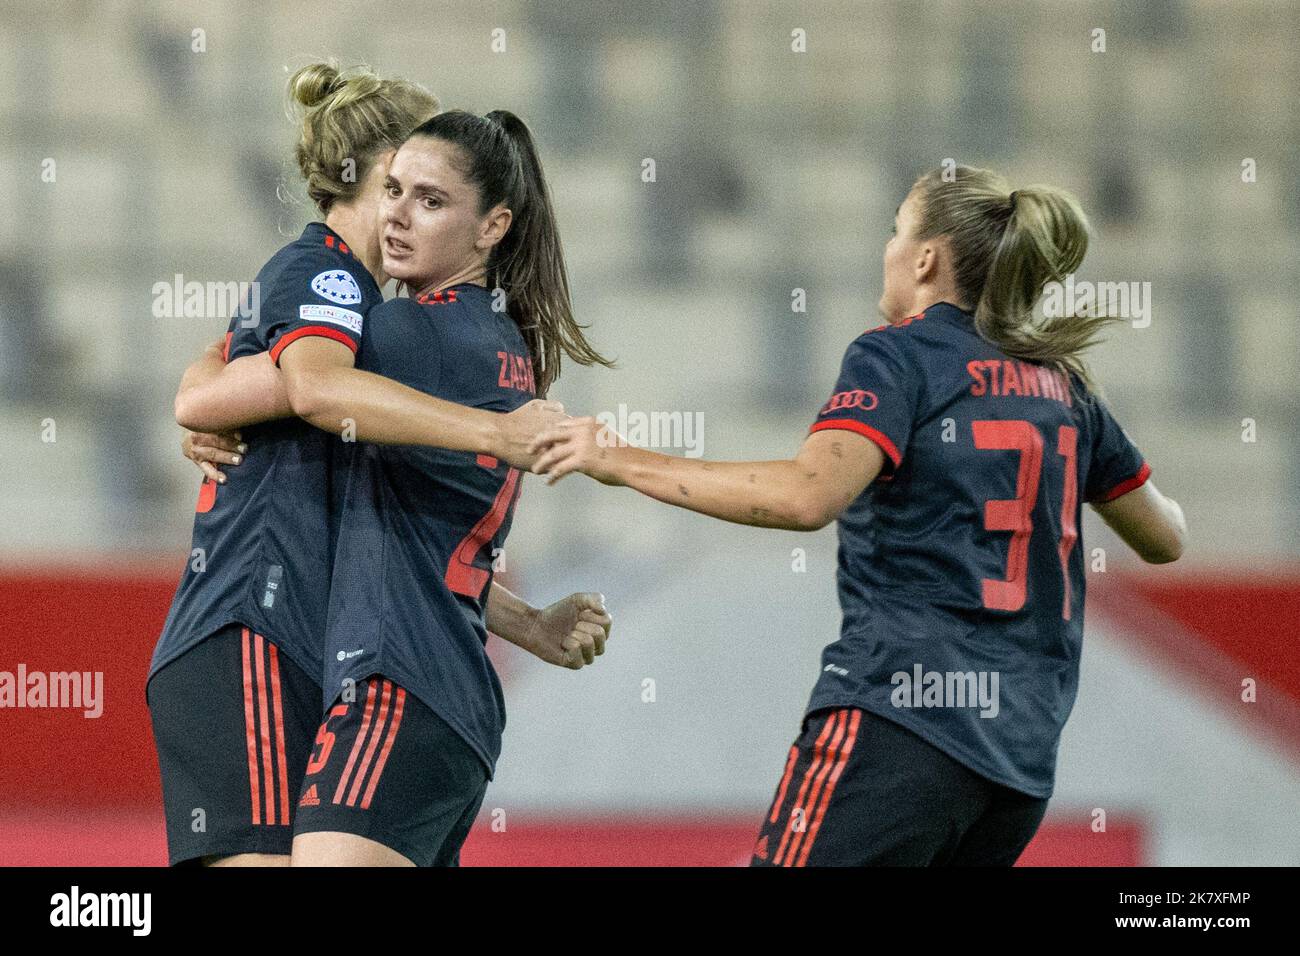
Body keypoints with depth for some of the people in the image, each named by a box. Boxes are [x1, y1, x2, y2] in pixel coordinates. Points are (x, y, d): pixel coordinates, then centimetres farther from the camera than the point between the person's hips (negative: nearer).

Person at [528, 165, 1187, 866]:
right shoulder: (1062, 385, 16)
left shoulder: (899, 355, -3)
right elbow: (1163, 540, 26)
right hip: (1025, 750, 7)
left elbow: (807, 496, -21)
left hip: (901, 716, -7)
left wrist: (622, 462, -15)